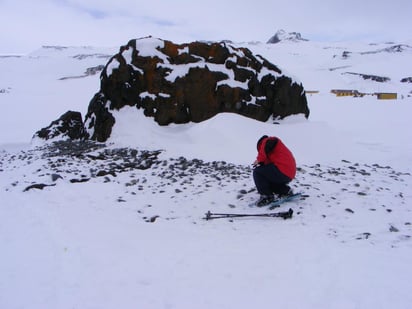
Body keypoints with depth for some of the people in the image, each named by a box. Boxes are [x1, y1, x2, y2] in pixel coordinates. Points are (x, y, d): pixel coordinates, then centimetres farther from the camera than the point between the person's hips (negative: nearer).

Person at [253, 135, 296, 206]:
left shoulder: (268, 140, 6)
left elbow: (265, 149, -19)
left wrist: (259, 160, -9)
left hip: (282, 171, -10)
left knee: (257, 172, -6)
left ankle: (267, 196, -8)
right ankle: (286, 191, 15)